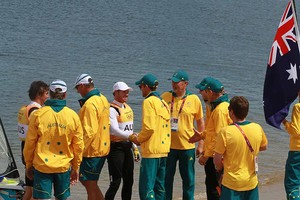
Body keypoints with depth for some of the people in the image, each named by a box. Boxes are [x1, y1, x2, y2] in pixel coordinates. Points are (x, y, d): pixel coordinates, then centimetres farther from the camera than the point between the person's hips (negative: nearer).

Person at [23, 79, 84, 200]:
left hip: (42, 166, -2)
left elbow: (29, 143, -1)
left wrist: (28, 165, 12)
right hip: (64, 166, 2)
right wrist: (76, 168, 15)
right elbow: (78, 146, 3)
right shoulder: (73, 116, -3)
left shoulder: (38, 114, -7)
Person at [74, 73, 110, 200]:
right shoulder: (103, 99, 10)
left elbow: (89, 132, -25)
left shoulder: (90, 104, -20)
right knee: (86, 181, 19)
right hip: (103, 148, 10)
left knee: (90, 186, 0)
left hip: (92, 151, -10)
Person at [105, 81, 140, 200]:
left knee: (129, 180, 12)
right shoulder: (112, 110, -13)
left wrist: (135, 148, 17)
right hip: (116, 147, -8)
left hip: (127, 147, 8)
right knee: (116, 182, -9)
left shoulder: (128, 108, 15)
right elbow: (115, 130, -25)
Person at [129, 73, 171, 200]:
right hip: (164, 149, 9)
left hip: (151, 150, -9)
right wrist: (140, 137, 16)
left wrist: (138, 139, -2)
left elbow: (149, 128, -19)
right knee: (160, 187, 12)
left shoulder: (149, 101, -10)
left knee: (146, 188, -8)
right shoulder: (163, 103, 16)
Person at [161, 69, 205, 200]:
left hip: (187, 146, -1)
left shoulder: (194, 99, -3)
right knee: (166, 179, 8)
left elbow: (200, 122, 6)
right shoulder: (165, 97, 1)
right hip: (167, 145, 1)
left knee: (188, 179, 7)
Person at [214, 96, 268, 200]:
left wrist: (219, 167, 10)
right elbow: (263, 147, 16)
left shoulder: (225, 132, -18)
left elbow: (217, 161, -11)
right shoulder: (258, 128, -5)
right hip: (252, 182, 4)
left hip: (232, 183, -4)